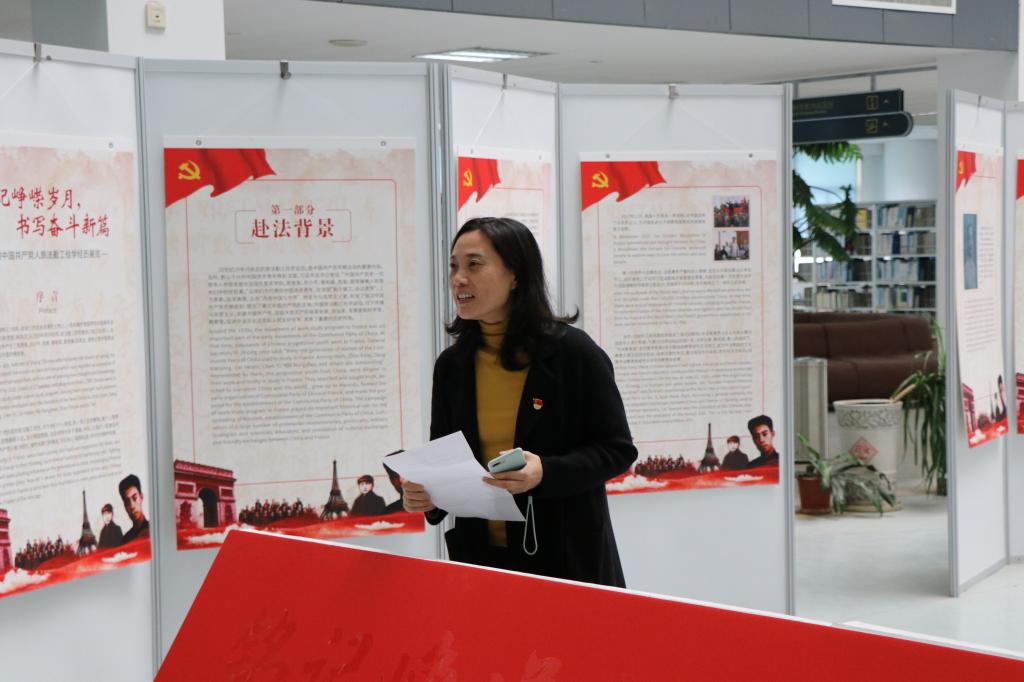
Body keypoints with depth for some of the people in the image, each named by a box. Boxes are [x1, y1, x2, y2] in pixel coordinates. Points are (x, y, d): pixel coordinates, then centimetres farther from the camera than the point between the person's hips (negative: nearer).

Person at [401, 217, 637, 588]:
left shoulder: (572, 352, -9)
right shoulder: (451, 365, 5)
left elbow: (617, 450, -8)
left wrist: (545, 473, -23)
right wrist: (427, 495, -9)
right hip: (480, 555, 4)